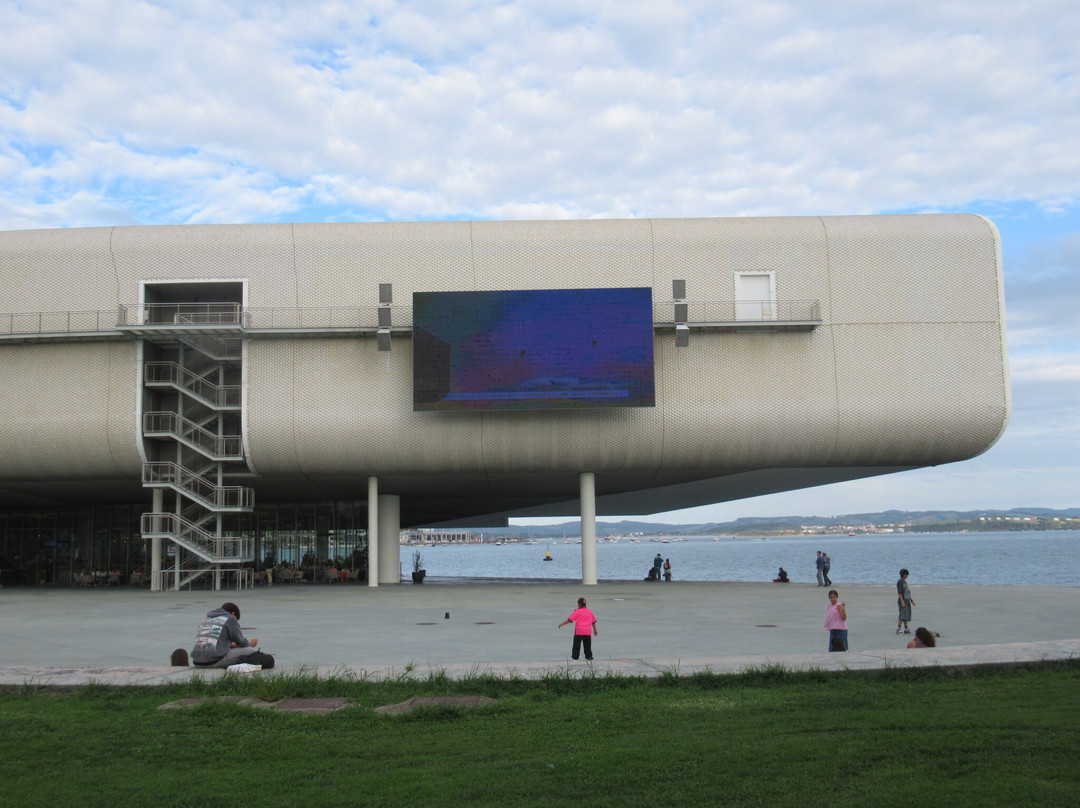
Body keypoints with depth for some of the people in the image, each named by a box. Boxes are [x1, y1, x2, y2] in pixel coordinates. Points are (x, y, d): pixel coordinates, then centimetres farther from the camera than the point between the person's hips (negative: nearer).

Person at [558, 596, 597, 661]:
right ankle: (589, 656, 11)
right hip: (588, 632, 4)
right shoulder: (589, 612, 12)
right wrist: (595, 630, 29)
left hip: (579, 631, -4)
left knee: (576, 644, 5)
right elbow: (593, 622, 18)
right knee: (587, 645, 10)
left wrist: (561, 624, -1)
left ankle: (575, 656, 7)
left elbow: (569, 620, -7)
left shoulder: (577, 612, -3)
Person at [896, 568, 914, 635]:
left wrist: (912, 600, 20)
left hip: (907, 602, 9)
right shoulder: (900, 582, -10)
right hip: (903, 602, -9)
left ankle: (906, 629, 15)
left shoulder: (905, 582, 17)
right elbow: (899, 593, -16)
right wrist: (902, 601, -22)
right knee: (902, 616, -12)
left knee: (907, 616, 10)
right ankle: (898, 629, -11)